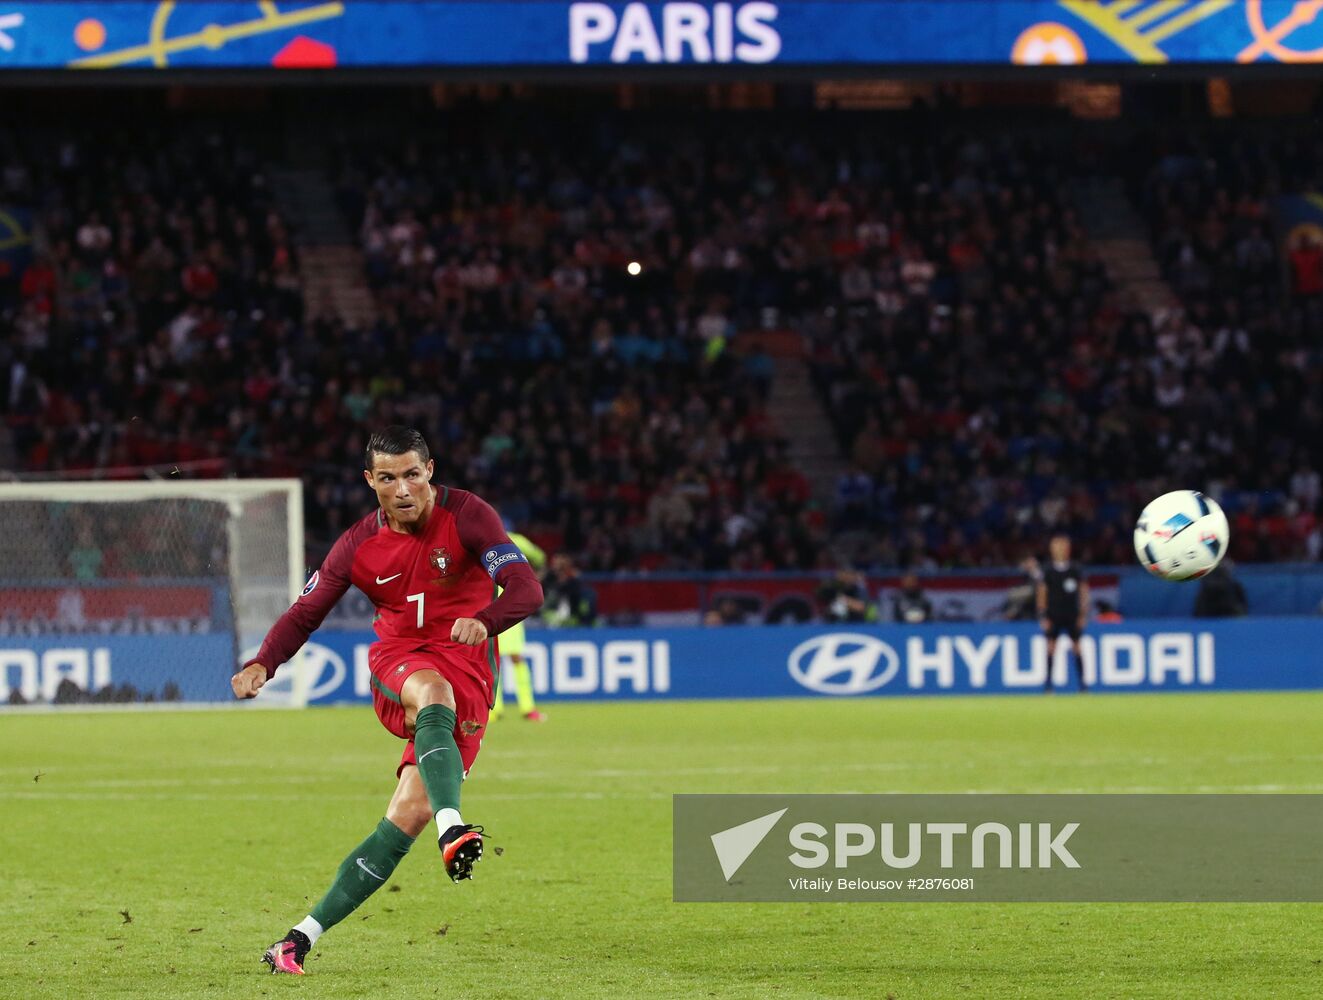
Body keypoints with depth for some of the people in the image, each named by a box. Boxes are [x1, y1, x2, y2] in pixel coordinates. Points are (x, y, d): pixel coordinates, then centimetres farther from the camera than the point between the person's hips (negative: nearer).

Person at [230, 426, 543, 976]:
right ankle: (451, 827, -59)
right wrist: (261, 664, -12)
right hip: (395, 664, 1)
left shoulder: (466, 516, -9)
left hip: (466, 672, -1)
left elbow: (526, 590, -19)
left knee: (410, 812, -15)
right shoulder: (358, 547, 0)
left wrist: (484, 621, -41)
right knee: (433, 693, -38)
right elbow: (304, 615, 8)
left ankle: (305, 935, -9)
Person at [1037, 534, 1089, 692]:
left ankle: (1082, 680, 4)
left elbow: (1083, 591, 6)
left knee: (1077, 647, -1)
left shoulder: (1075, 570, 2)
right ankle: (1048, 680, 2)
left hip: (1072, 615, 0)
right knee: (1051, 647, -4)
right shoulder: (1048, 571, 1)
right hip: (1053, 616, 0)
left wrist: (1083, 614, 0)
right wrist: (1043, 616, -3)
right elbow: (1042, 594, 3)